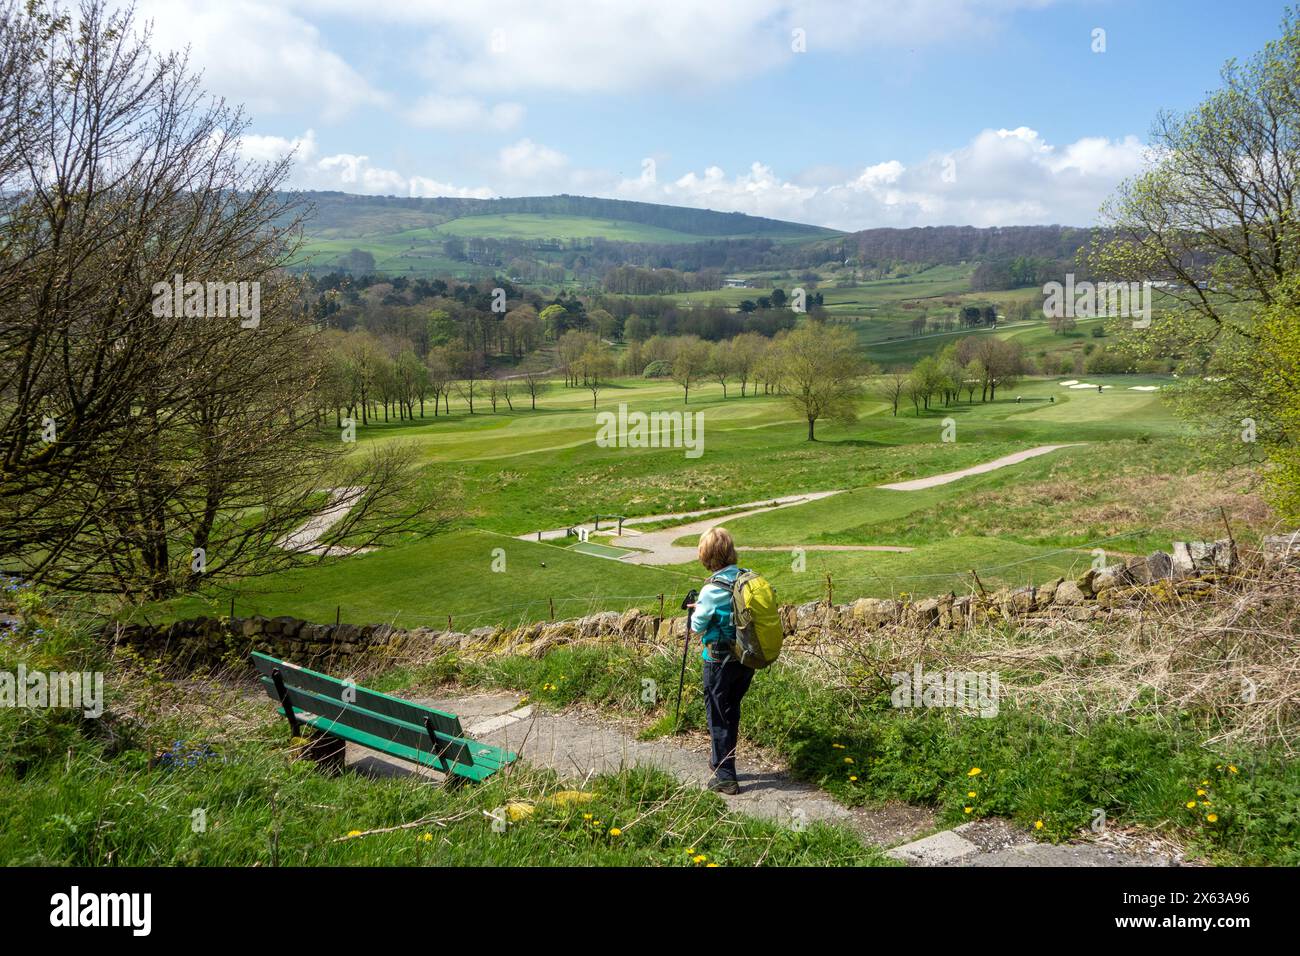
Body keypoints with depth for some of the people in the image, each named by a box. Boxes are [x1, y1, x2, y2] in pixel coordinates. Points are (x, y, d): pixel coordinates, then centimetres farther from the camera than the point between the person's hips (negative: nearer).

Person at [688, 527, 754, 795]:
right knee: (732, 710, 21)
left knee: (718, 715, 6)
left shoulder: (712, 591, -21)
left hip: (720, 660, -6)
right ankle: (721, 761, 36)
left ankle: (725, 777, 10)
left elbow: (697, 628, -7)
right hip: (748, 659, 6)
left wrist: (697, 611, 13)